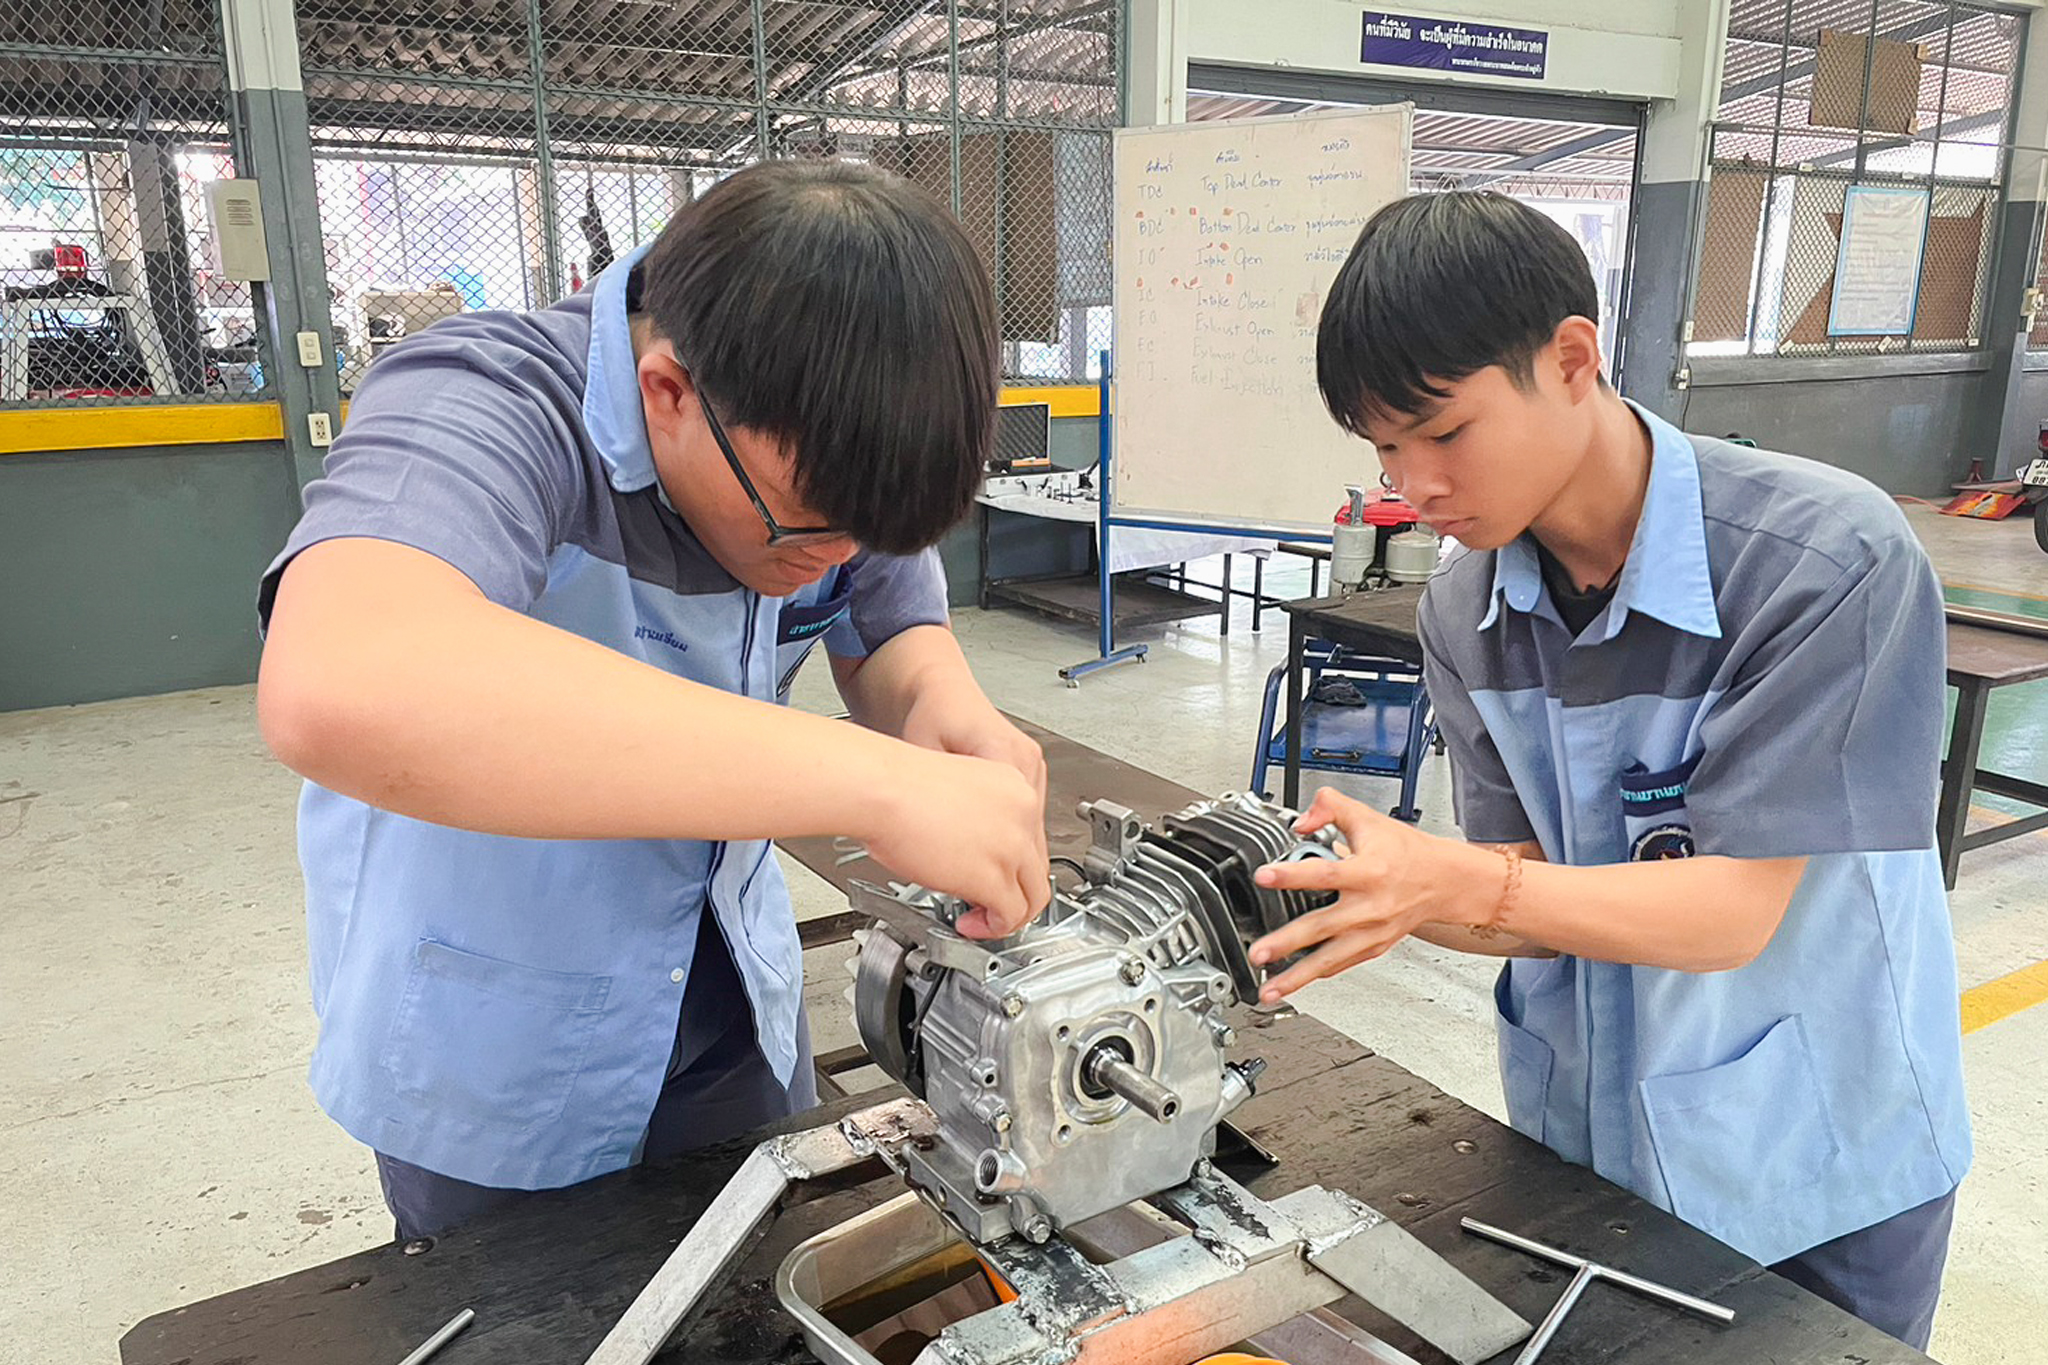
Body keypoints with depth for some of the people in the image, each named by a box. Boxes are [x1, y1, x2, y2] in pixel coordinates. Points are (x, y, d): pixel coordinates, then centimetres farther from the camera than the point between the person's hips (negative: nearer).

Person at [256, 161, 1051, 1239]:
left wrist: (945, 703, -25)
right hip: (491, 1064, -4)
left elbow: (897, 635, 0)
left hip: (734, 1009, 5)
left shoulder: (826, 446, -11)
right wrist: (873, 783, -53)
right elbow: (343, 689, -50)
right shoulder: (476, 413, -31)